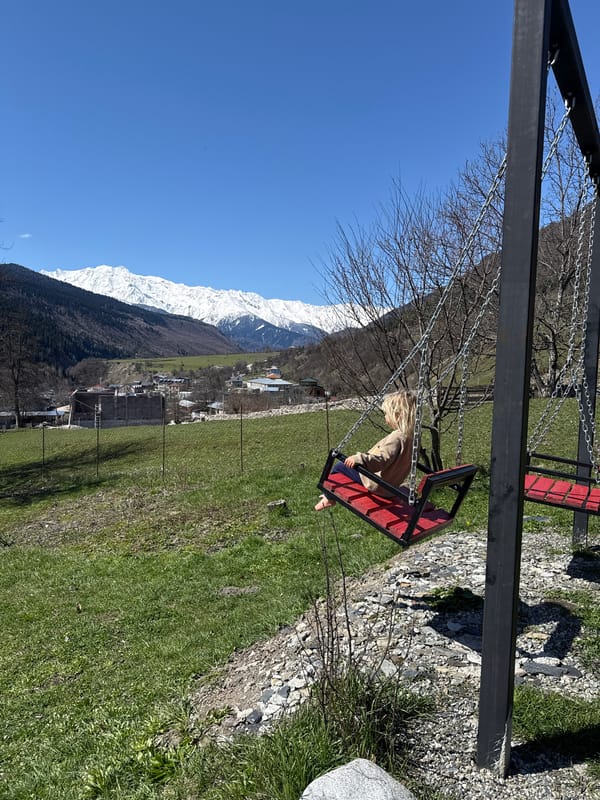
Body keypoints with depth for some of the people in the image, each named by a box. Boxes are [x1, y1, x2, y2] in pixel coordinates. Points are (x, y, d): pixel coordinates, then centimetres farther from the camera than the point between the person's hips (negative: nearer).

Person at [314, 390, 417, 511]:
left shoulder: (396, 437, -28)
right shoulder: (409, 435, 0)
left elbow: (382, 460, -37)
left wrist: (359, 458, -45)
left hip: (377, 484, -10)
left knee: (340, 466, 2)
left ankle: (329, 497, 21)